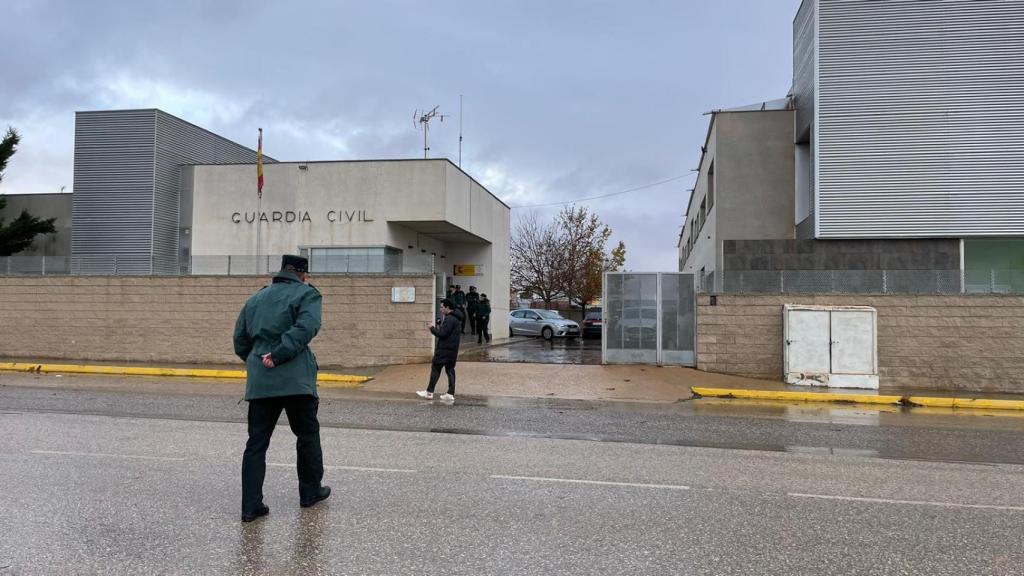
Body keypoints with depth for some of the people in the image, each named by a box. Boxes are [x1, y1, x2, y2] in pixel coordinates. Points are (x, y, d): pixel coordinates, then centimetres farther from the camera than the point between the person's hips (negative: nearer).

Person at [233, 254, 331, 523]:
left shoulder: (256, 298, 18)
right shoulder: (306, 294, 1)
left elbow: (239, 339, 17)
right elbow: (304, 329, -17)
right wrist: (279, 355, -15)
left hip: (259, 380, 5)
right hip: (295, 379, -5)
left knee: (256, 442, 8)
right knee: (307, 435, 13)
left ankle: (251, 505, 6)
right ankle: (311, 491, 25)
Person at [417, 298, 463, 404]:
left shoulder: (449, 319, -19)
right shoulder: (456, 318, 14)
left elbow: (442, 333, -22)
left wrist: (432, 328, -8)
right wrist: (439, 327, 8)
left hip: (444, 349, -10)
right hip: (452, 349, 10)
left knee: (435, 368, 0)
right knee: (450, 370, 9)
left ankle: (429, 392, 6)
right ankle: (450, 394, 7)